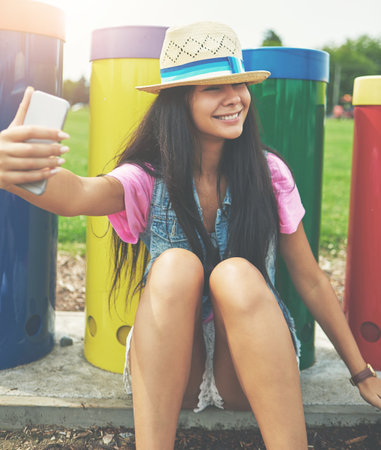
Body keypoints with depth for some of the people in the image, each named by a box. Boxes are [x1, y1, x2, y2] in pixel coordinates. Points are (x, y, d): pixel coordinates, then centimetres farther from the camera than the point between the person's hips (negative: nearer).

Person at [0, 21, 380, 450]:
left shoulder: (268, 173, -4)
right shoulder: (150, 178, -8)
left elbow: (310, 280, 4)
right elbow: (78, 196, -31)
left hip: (252, 369, 1)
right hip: (168, 373, 0)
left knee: (237, 274, -31)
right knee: (176, 266, -30)